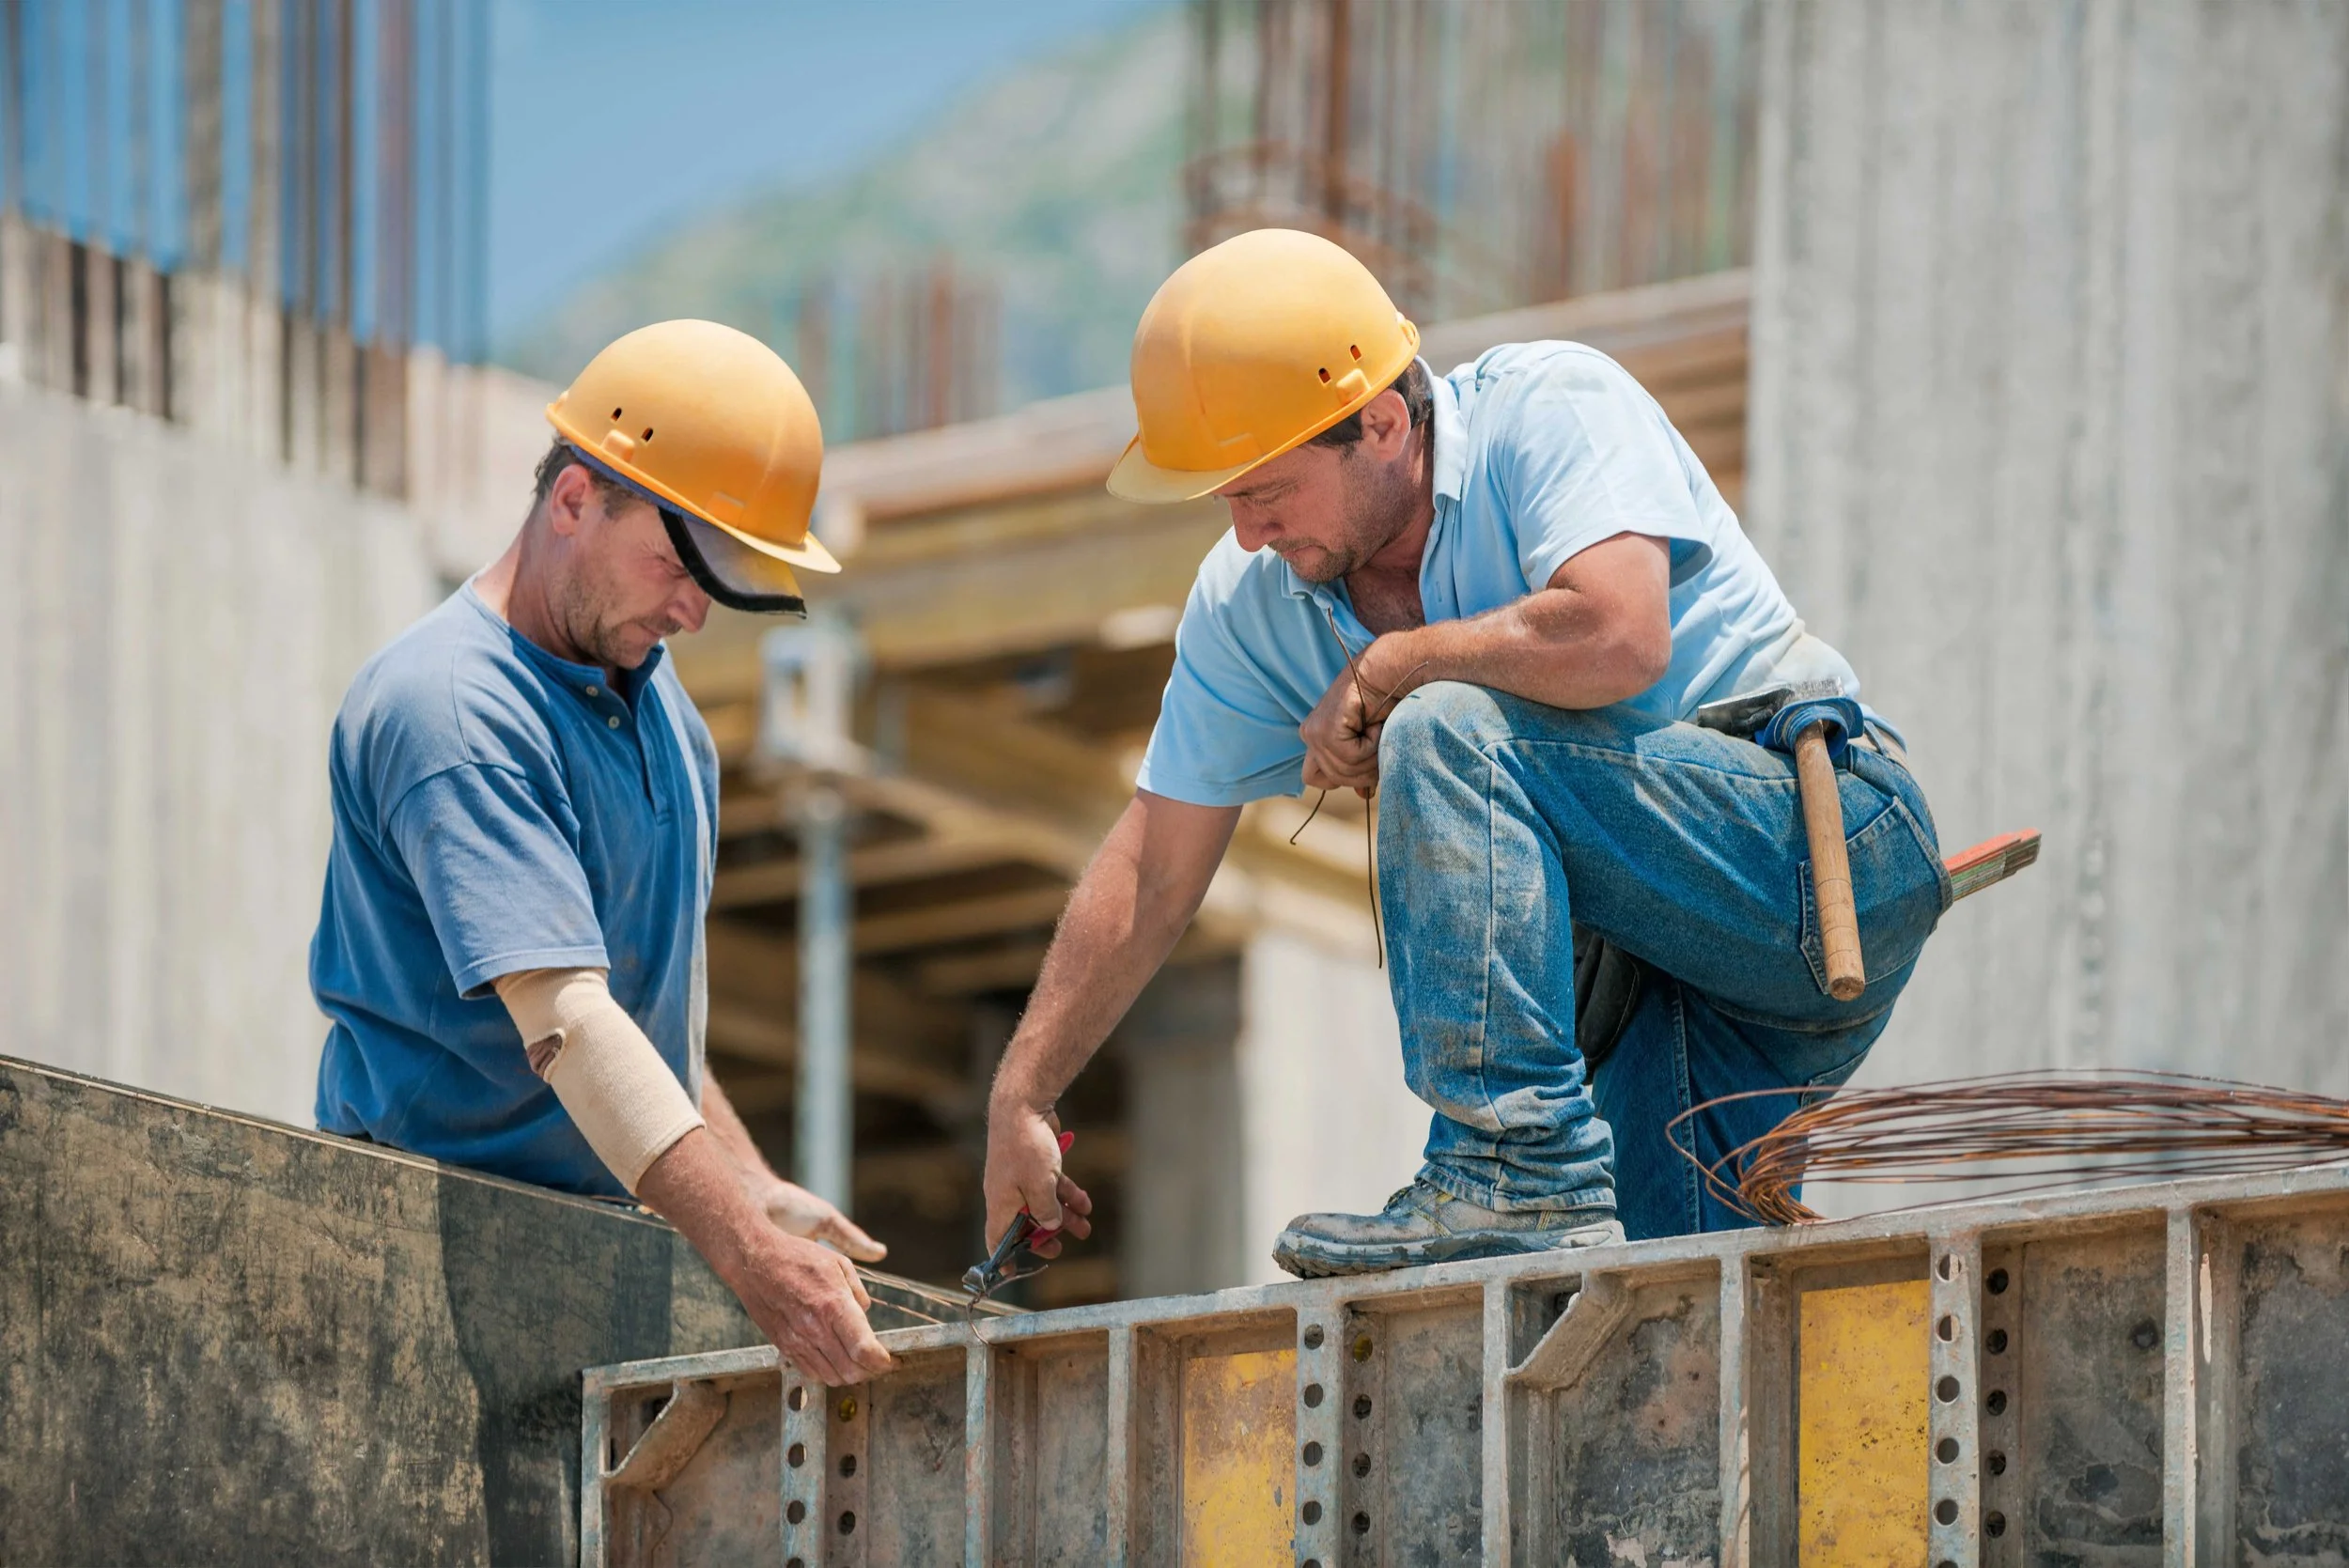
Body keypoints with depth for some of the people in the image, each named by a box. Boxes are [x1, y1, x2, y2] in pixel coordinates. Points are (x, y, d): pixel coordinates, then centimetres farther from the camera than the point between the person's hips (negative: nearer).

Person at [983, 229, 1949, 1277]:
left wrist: (1380, 671, -19)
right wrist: (1019, 1097, 7)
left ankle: (1521, 1181, -29)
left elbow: (1618, 638, -33)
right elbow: (1152, 872, 10)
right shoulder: (1247, 600, 4)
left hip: (1824, 839, -8)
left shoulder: (1551, 407, -15)